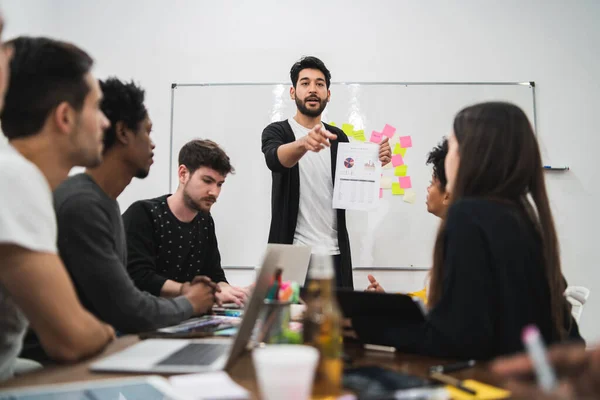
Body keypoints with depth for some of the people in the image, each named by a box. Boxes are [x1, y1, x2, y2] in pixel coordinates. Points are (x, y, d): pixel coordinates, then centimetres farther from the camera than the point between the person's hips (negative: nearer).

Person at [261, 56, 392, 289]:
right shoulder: (277, 132, 0)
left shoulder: (338, 137, 11)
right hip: (292, 252, -3)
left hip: (335, 252, 3)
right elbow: (275, 160, -24)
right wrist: (303, 143, -45)